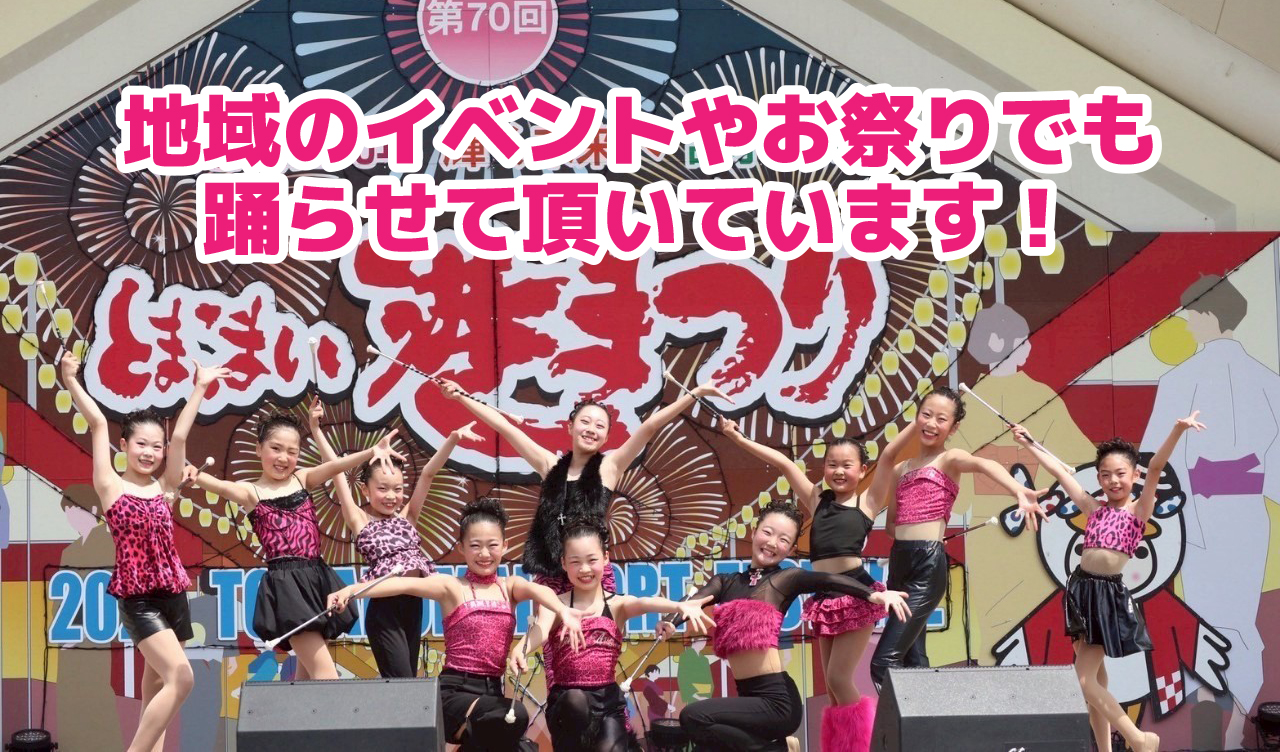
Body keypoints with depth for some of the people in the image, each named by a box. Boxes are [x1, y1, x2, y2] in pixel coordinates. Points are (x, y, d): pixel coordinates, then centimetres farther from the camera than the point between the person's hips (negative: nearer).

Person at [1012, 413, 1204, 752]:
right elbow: (1061, 472, 20)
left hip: (1109, 594, -6)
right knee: (1095, 677, 9)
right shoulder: (1094, 509, 13)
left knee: (1084, 679, -9)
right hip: (1083, 588, 6)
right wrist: (1029, 444, 25)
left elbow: (1156, 468, -14)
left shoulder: (1139, 510, -1)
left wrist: (1178, 431, -25)